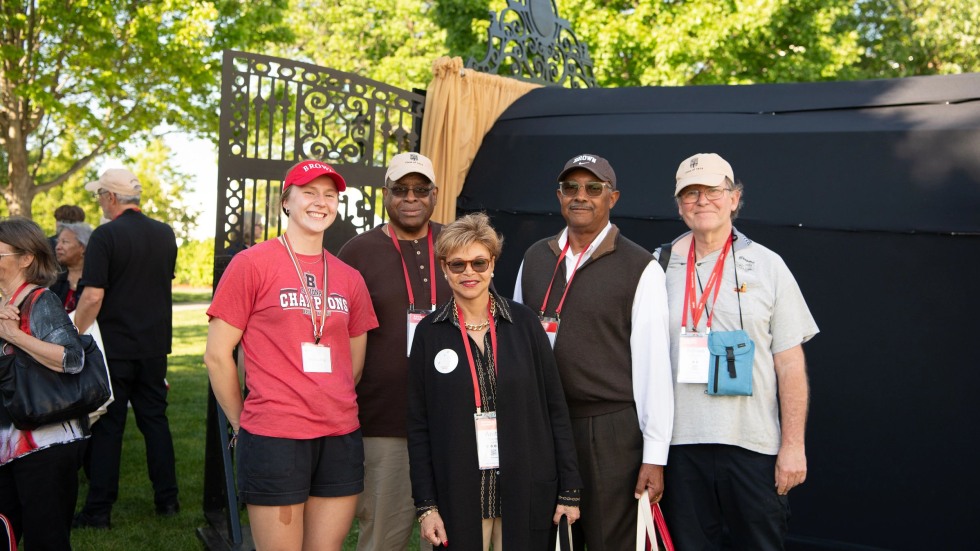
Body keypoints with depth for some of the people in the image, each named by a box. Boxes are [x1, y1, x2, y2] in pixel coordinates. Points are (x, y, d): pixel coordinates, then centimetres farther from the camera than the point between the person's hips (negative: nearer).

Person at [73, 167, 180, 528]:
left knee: (107, 427, 2)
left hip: (114, 347, -5)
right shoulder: (165, 235, 5)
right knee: (155, 420, 13)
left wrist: (75, 337, -9)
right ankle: (167, 499, 17)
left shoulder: (105, 236, -14)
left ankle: (98, 510, 9)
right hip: (155, 346, 5)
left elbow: (92, 296, -19)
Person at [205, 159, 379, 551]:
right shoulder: (251, 264, -3)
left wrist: (335, 412, 11)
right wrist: (242, 423, 1)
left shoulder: (349, 278, 11)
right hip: (274, 439, -4)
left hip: (341, 439, 5)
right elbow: (217, 355, -2)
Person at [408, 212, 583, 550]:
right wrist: (426, 504, -3)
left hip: (527, 492, 0)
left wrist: (569, 489, -1)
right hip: (458, 495, 0)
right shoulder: (430, 332, 0)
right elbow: (419, 424, 1)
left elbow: (555, 408, 1)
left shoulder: (523, 322, -1)